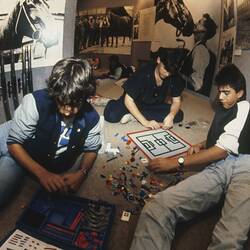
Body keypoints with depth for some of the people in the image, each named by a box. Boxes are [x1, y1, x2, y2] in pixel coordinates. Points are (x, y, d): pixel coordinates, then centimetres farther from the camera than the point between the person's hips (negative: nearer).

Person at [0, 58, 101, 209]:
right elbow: (14, 143, -22)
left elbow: (91, 149, -3)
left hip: (39, 162, 2)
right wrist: (42, 173, -31)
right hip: (15, 149, -2)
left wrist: (82, 173, -22)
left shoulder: (91, 119, -21)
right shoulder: (35, 102, -31)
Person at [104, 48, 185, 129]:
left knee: (179, 115, -21)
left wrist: (171, 116, -33)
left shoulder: (175, 77, -19)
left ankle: (133, 115, -18)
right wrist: (145, 122, -36)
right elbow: (128, 100, -29)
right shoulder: (143, 73, -31)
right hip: (134, 103, -5)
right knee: (110, 115, -31)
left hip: (154, 105, 6)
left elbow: (176, 101, -11)